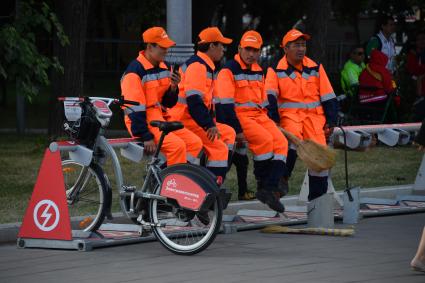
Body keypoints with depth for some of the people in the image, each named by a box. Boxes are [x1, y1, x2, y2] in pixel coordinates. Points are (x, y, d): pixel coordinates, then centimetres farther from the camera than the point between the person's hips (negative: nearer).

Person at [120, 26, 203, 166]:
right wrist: (146, 137, -21)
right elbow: (134, 108, -17)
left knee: (195, 142, -9)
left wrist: (173, 87, -6)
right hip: (143, 122, -8)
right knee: (177, 145, -26)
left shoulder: (163, 68, 12)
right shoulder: (135, 71, -13)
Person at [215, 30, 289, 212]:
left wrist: (271, 122, 16)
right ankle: (263, 185, -16)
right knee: (265, 139, -28)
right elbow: (226, 104, -14)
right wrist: (237, 130, -18)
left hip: (259, 115, 7)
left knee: (280, 141, -15)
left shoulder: (258, 71, 18)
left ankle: (270, 189, -20)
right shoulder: (229, 71, -7)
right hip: (239, 116, -7)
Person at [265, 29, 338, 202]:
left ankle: (318, 195, 0)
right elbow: (270, 96, -8)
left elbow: (328, 97, 12)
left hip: (314, 114, 3)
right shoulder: (276, 70, 4)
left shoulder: (315, 68, 11)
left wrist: (331, 121, 4)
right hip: (289, 114, -3)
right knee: (292, 141, -31)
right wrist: (274, 119, -21)